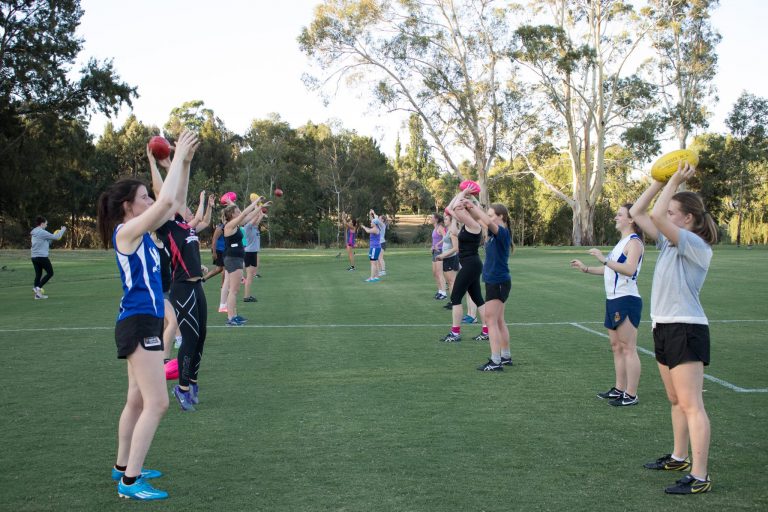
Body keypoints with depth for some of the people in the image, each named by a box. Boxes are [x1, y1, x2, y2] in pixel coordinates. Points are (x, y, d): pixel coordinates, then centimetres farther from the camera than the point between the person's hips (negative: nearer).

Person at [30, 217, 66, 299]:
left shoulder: (35, 233, 16)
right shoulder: (42, 232, -13)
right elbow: (56, 237, -12)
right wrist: (62, 230, 3)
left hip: (34, 257, 9)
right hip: (42, 257, -9)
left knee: (38, 274, 11)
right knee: (50, 273, 2)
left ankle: (37, 294, 7)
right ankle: (38, 287, -9)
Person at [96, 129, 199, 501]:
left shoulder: (140, 231, 11)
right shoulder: (125, 231, -14)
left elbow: (174, 203, 18)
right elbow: (166, 201, -26)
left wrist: (186, 161, 10)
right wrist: (178, 157, -16)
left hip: (144, 322, 10)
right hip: (138, 324, -10)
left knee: (138, 400, 17)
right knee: (156, 403, -10)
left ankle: (124, 467, 29)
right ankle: (130, 481, -5)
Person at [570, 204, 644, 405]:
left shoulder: (634, 242, -11)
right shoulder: (622, 242, 19)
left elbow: (629, 269, -27)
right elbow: (612, 269, 26)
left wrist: (604, 260, -29)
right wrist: (586, 269, 21)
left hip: (626, 300, -10)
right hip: (613, 300, 10)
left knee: (628, 348, -7)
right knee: (616, 346, 14)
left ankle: (631, 395, -4)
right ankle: (619, 389, 22)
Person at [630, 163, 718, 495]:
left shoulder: (696, 246, -14)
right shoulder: (669, 242, 11)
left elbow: (656, 216, -27)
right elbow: (637, 213, 14)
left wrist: (675, 181, -15)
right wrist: (660, 181, 7)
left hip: (686, 330, -9)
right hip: (664, 328, 9)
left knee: (691, 404, -10)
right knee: (676, 400, 20)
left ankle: (699, 477, -10)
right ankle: (679, 457, 33)